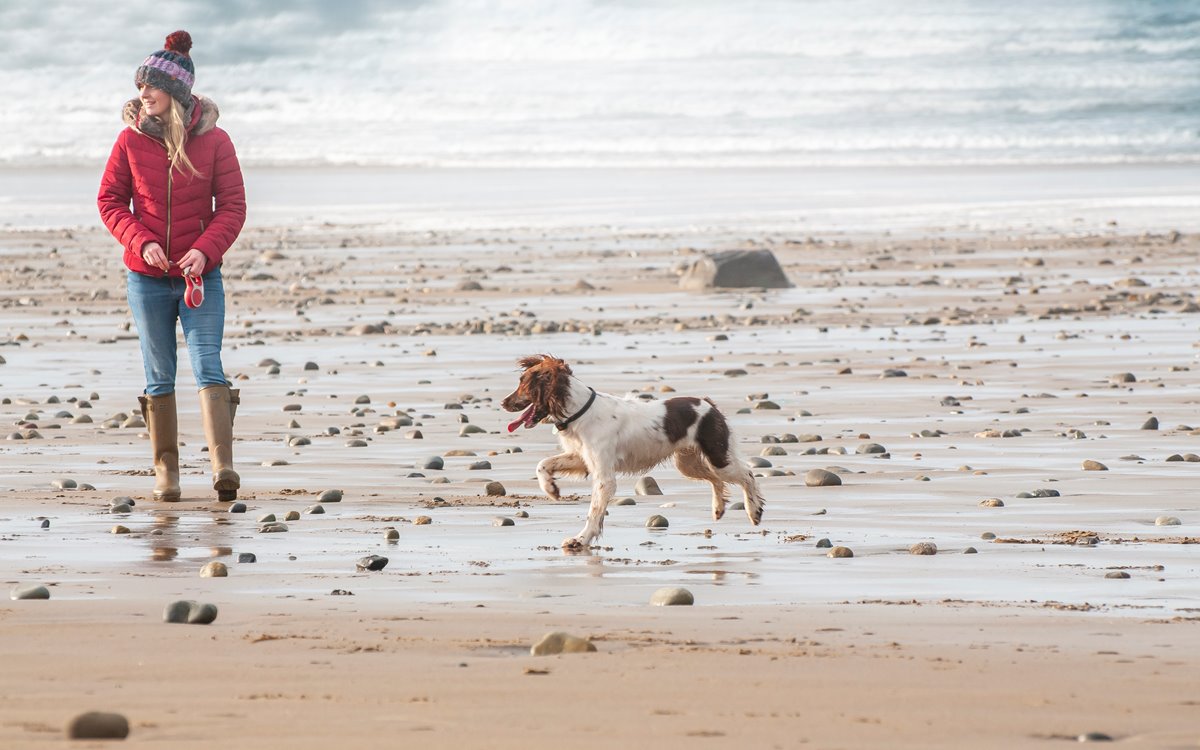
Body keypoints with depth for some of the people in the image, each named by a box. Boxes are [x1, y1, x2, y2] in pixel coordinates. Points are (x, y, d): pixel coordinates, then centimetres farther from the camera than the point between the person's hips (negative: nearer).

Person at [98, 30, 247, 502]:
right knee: (159, 377, 6)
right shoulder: (131, 140, -1)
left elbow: (232, 206, -2)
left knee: (208, 368, -13)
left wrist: (206, 249, -18)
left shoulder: (213, 141, -4)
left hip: (200, 277, -2)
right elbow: (110, 201, 4)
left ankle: (223, 466, -21)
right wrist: (141, 241, -13)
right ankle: (165, 471, 13)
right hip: (147, 278, 2)